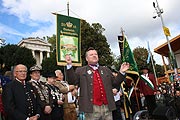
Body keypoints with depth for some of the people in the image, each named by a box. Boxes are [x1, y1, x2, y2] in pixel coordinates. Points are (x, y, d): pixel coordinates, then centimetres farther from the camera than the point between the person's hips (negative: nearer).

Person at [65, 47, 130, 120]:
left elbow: (115, 84, 18)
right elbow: (72, 81, -5)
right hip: (92, 108, -3)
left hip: (107, 107, 4)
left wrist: (121, 72, 5)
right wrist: (69, 65, -14)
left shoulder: (106, 70, 18)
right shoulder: (81, 71, 7)